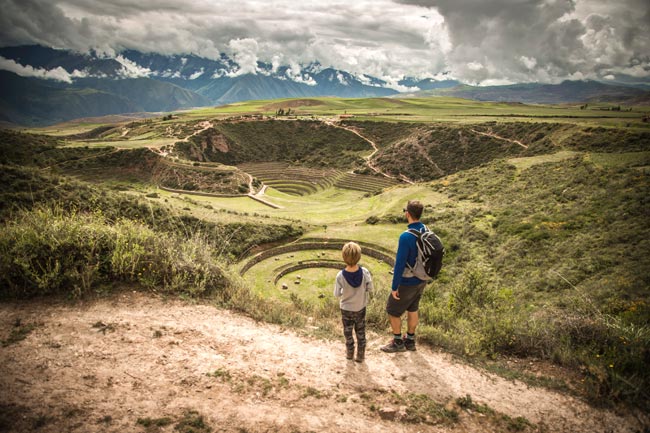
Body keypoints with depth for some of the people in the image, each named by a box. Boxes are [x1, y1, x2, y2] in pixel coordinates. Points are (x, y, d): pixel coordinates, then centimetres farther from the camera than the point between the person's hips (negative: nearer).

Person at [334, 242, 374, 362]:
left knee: (348, 332, 21)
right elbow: (369, 288, -11)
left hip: (346, 309, -1)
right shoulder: (365, 272, -25)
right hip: (361, 308, 1)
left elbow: (337, 294, -16)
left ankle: (350, 353, 39)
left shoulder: (340, 276, -29)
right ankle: (360, 355, 32)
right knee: (361, 332, 20)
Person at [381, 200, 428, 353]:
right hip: (421, 280, 7)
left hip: (407, 283, -7)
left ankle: (398, 342, 27)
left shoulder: (406, 237, -30)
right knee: (412, 310, 23)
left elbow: (400, 264, -26)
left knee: (392, 311, 13)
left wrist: (394, 287, -16)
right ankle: (410, 341, 37)